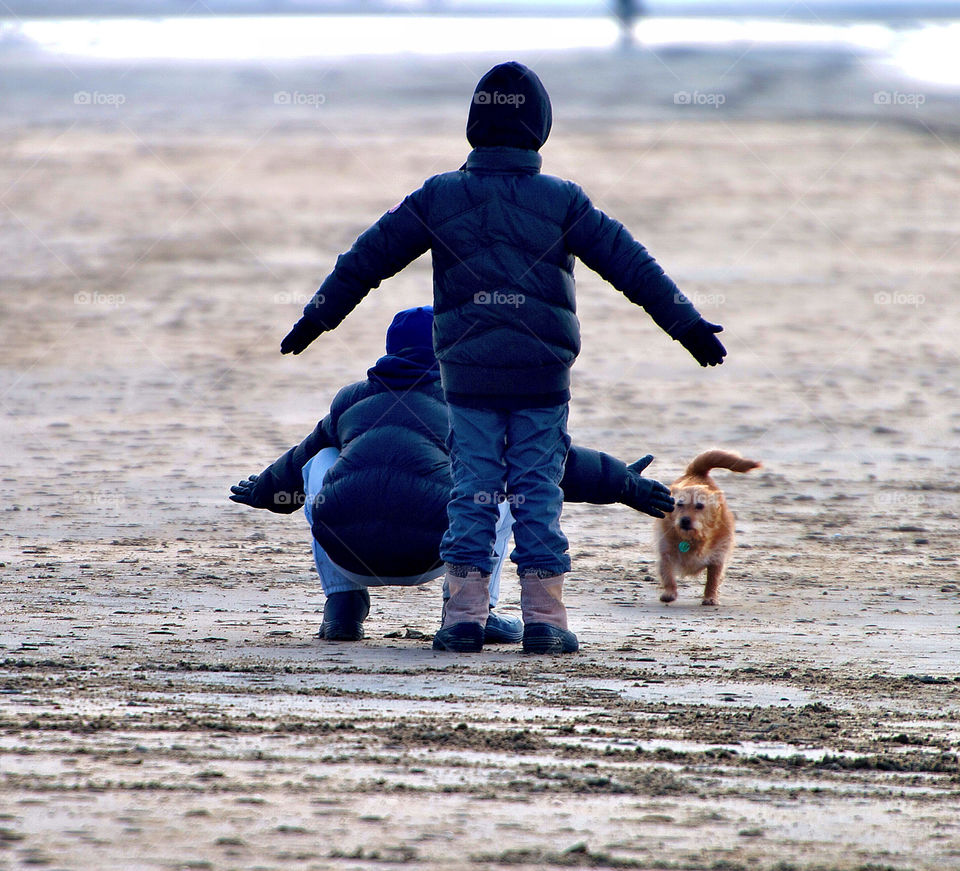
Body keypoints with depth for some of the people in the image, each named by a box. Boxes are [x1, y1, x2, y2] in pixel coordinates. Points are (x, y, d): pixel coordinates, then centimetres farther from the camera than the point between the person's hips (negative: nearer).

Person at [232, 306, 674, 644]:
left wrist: (264, 491, 65)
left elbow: (296, 461, 44)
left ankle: (342, 605, 22)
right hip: (427, 556, -2)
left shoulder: (351, 400, 26)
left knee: (321, 463, 36)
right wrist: (623, 485, 35)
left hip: (346, 550, 2)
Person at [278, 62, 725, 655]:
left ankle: (464, 617, 3)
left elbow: (367, 259, 8)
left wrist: (317, 317, 20)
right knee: (538, 492, 4)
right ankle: (544, 619, 2)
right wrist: (689, 327, 7)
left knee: (472, 491, 6)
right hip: (542, 373, -1)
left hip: (467, 374, 1)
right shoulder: (562, 202, -1)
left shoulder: (438, 198, 2)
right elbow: (632, 265, 0)